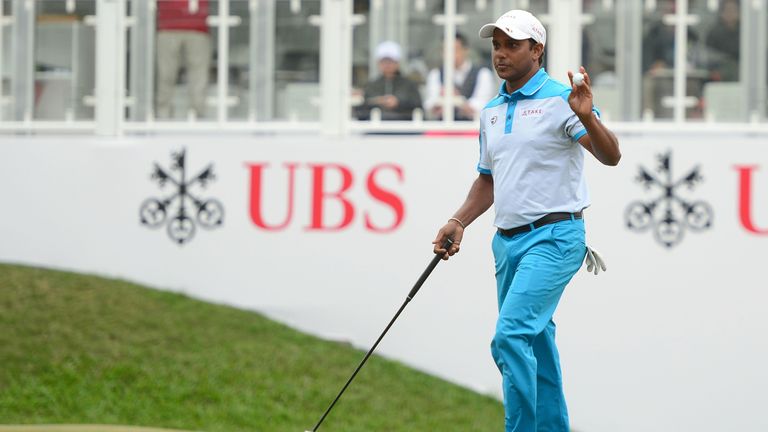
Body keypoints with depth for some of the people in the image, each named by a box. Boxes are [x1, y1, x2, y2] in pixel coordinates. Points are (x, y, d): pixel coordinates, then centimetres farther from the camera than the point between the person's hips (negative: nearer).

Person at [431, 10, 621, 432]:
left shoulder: (560, 100, -8)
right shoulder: (491, 112, 15)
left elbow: (611, 156, -18)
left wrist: (586, 117, -35)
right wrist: (459, 222, 12)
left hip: (553, 238, -8)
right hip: (507, 241, 8)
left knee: (511, 336, -20)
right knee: (534, 342, 11)